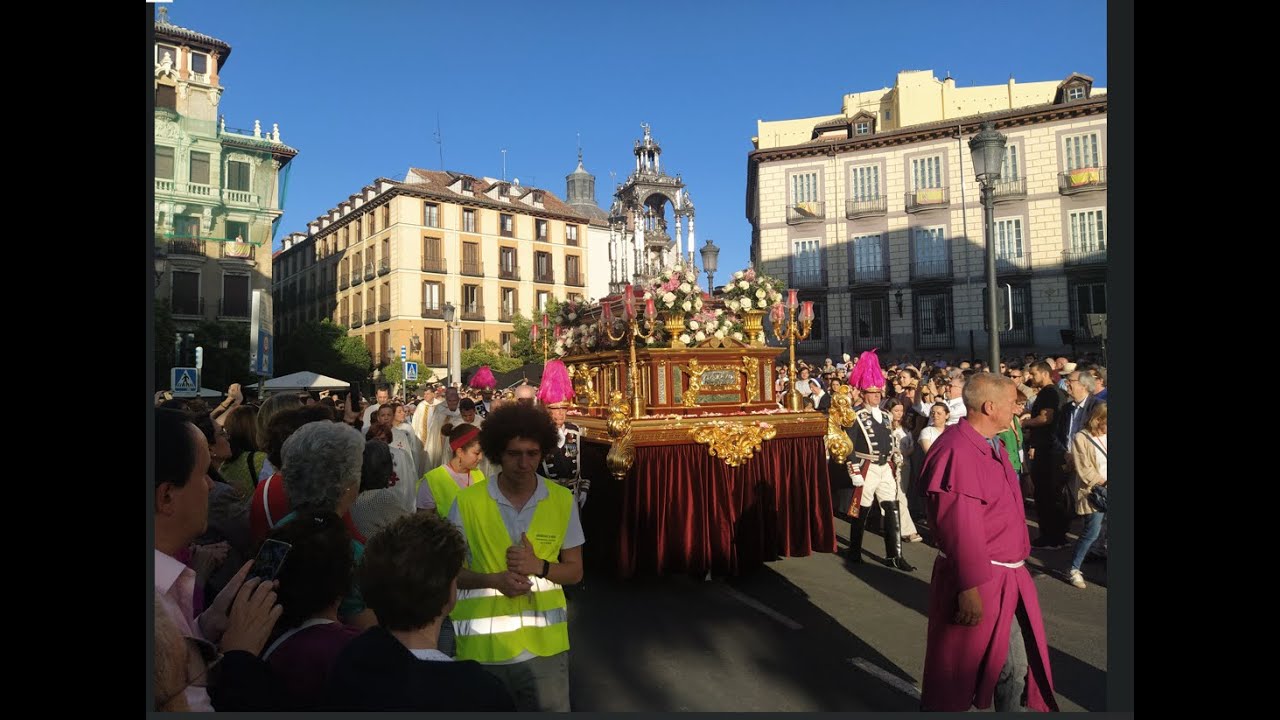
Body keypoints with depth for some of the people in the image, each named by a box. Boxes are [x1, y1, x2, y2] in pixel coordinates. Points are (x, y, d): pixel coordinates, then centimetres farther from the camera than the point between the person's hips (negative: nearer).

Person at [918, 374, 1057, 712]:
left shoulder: (991, 445, 9)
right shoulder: (957, 451, -24)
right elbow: (960, 528, -26)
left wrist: (1017, 564, 19)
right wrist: (970, 588, -24)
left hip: (1009, 578, 9)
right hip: (976, 581, -9)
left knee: (1015, 668, 21)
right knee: (957, 673, 9)